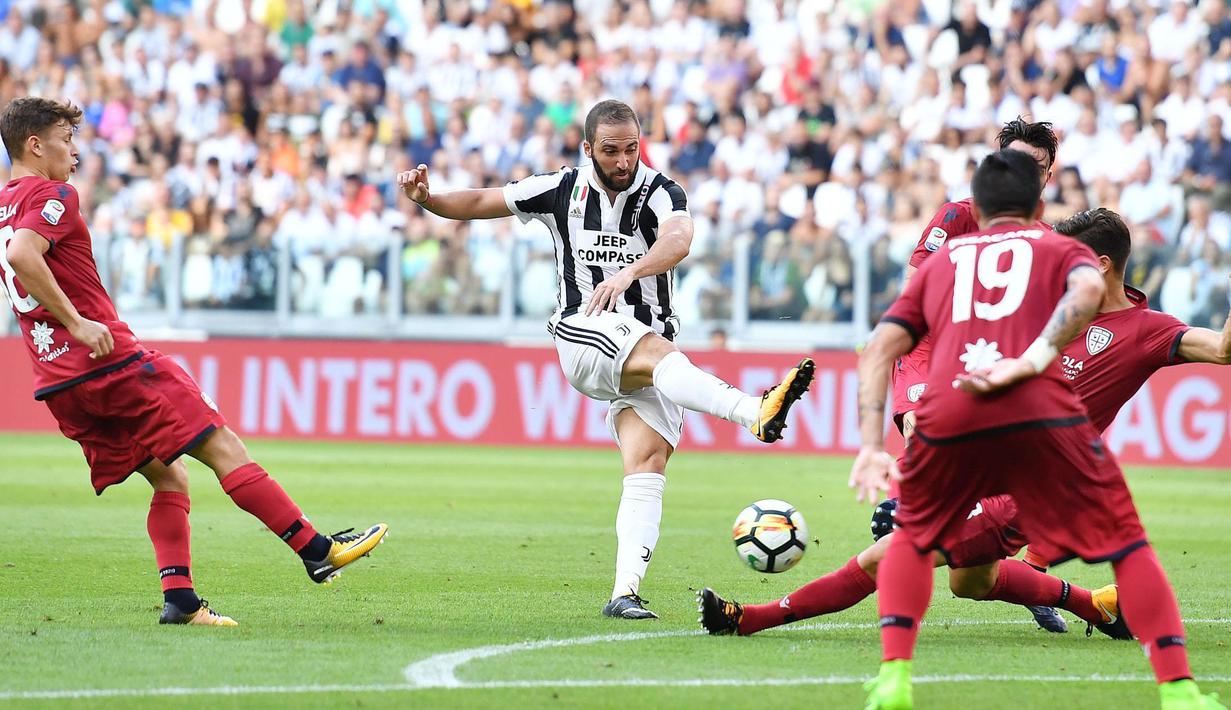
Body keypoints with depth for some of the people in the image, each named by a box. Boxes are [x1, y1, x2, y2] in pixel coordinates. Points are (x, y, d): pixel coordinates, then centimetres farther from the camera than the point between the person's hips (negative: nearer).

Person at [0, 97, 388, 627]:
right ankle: (315, 549, -7)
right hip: (111, 360, -9)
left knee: (169, 477, 13)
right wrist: (77, 322, -24)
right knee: (221, 445, -6)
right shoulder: (51, 196, -8)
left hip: (60, 384, 9)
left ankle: (178, 597, 0)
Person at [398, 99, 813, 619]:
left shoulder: (660, 194, -4)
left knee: (647, 461, -17)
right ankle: (755, 411, -57)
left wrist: (628, 273, -45)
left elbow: (678, 240, -27)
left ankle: (625, 591, -22)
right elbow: (480, 202, 14)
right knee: (657, 350, -34)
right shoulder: (563, 191, 5)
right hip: (582, 337, -1)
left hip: (650, 348, 1)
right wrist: (426, 198, -4)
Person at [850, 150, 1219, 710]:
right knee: (1126, 543, 9)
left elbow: (878, 349, 19)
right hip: (1041, 413, -2)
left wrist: (871, 448, 12)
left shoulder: (940, 261, 31)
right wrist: (1029, 363, -8)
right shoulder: (1061, 248, 23)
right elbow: (1088, 289, -3)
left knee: (912, 537, 27)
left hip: (947, 417, 2)